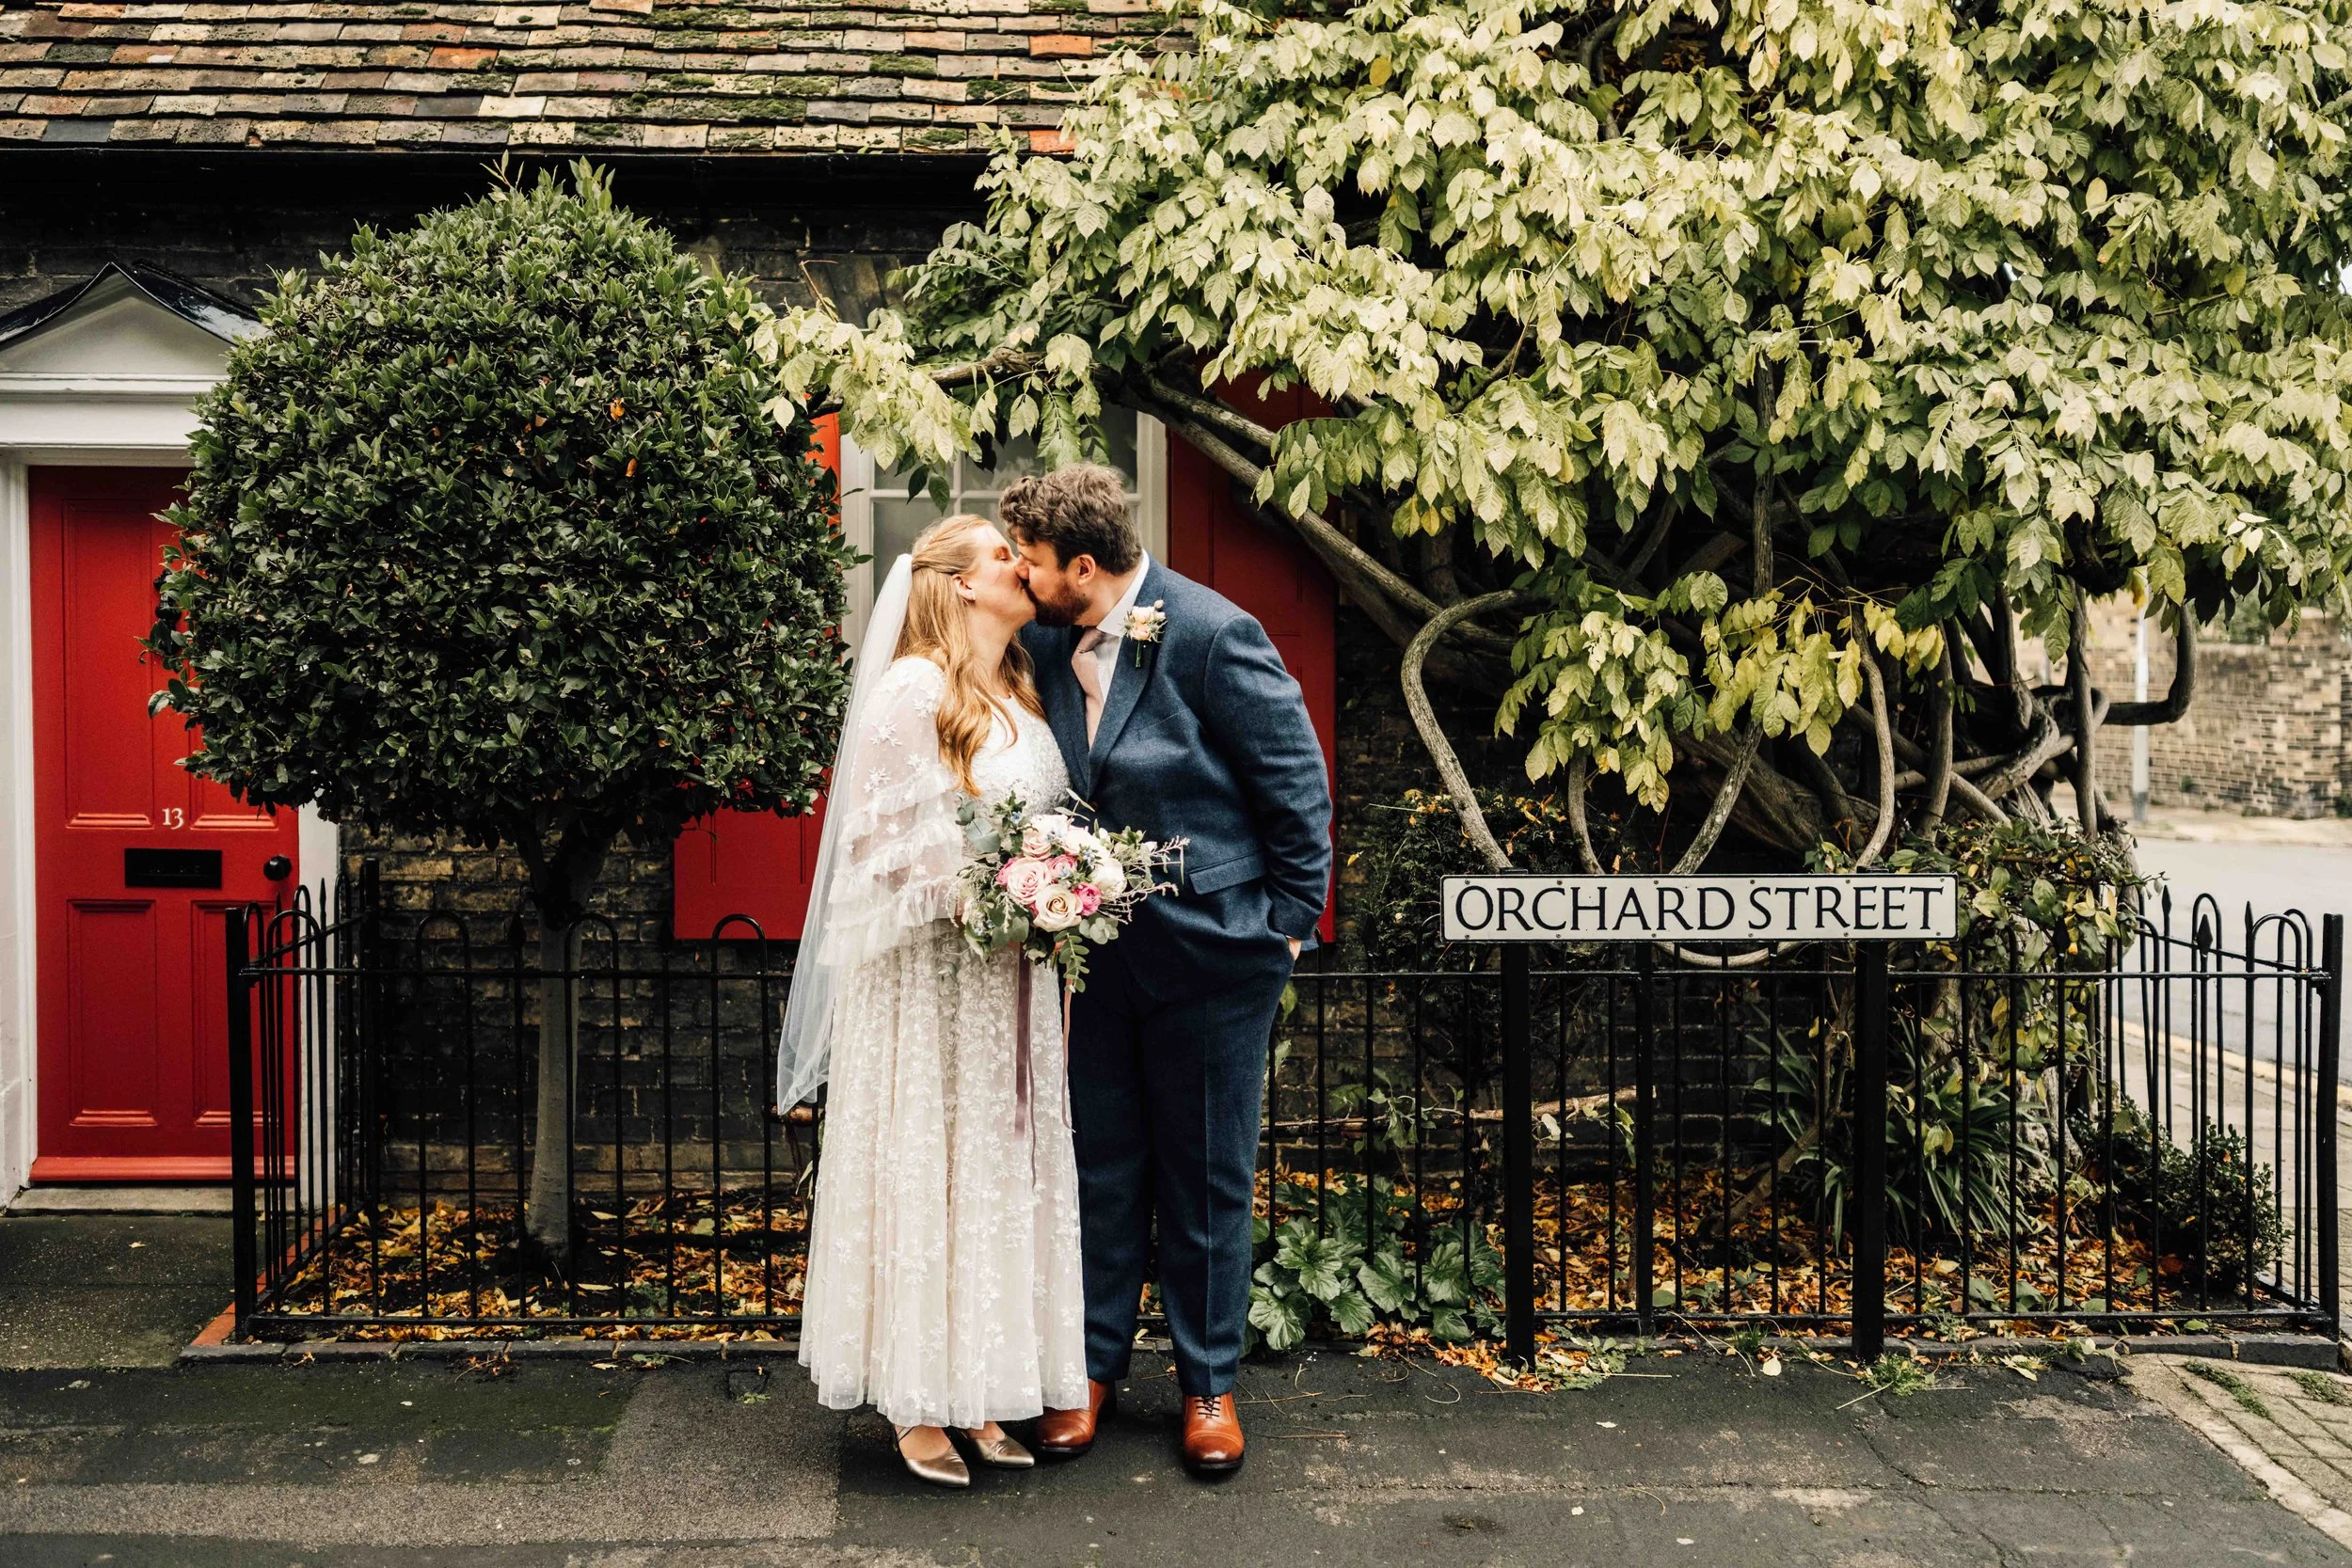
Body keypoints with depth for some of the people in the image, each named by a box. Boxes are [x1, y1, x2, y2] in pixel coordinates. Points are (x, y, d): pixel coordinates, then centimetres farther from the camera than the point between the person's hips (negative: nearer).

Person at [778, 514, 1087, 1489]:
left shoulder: (1020, 695, 14)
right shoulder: (912, 688, -10)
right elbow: (877, 835, -13)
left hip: (1011, 975, 7)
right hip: (930, 968, -7)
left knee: (1002, 1169, 9)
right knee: (926, 1169, -1)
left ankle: (979, 1389, 18)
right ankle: (917, 1405, 9)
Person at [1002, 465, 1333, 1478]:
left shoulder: (1213, 634, -17)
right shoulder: (1051, 642, 2)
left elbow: (1296, 780, -11)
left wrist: (1290, 920, -7)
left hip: (1211, 950, -5)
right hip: (1103, 948, 5)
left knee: (1208, 1174, 8)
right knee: (1102, 1165, 13)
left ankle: (1209, 1383, 25)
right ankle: (1094, 1363, 29)